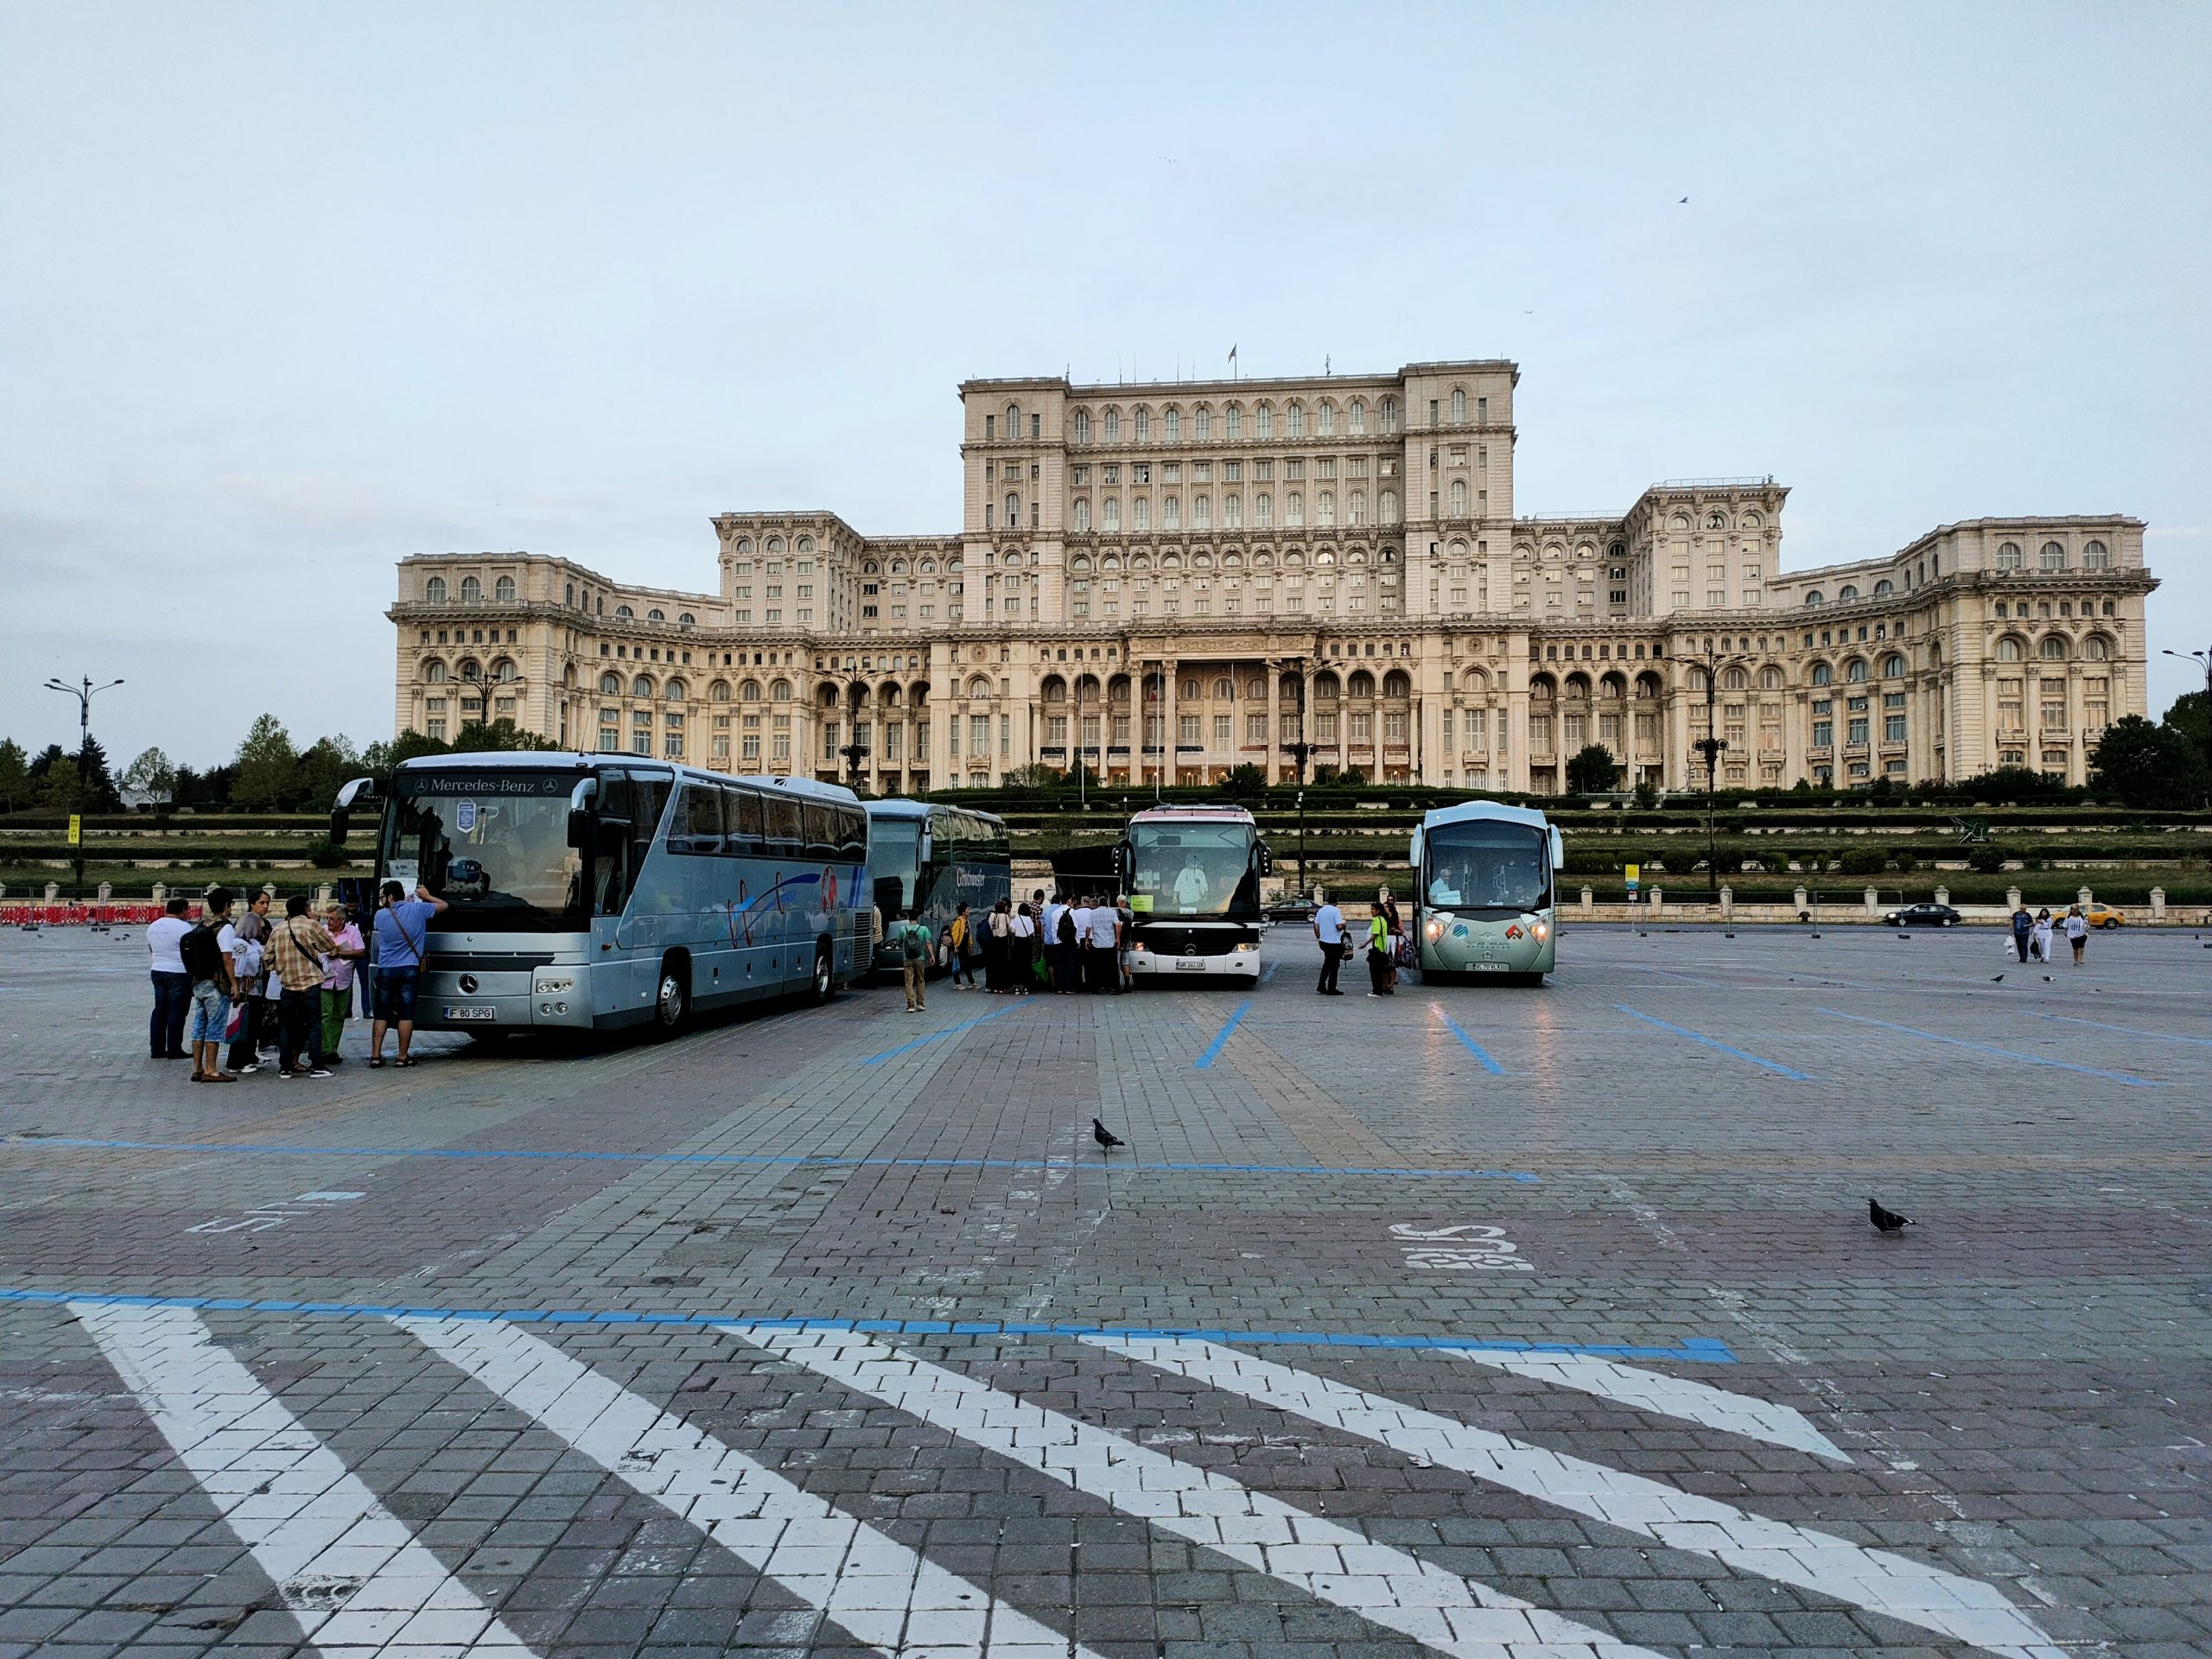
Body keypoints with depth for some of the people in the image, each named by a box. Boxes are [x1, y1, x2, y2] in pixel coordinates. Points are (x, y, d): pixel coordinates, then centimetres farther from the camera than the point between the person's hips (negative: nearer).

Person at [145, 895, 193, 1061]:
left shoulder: (153, 926, 9)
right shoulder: (183, 927, -15)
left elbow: (150, 950, 19)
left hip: (158, 971, 7)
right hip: (179, 973, -7)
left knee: (160, 1010, 13)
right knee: (177, 1012, -2)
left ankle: (157, 1049, 15)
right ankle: (174, 1051, 0)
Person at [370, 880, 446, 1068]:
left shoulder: (380, 915, -2)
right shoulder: (418, 909, -4)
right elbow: (444, 905, 11)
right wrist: (427, 897, 28)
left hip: (385, 970, 1)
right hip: (410, 971, -1)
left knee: (381, 1014, 9)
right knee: (406, 1014, 1)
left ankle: (375, 1054, 6)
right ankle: (403, 1056, 3)